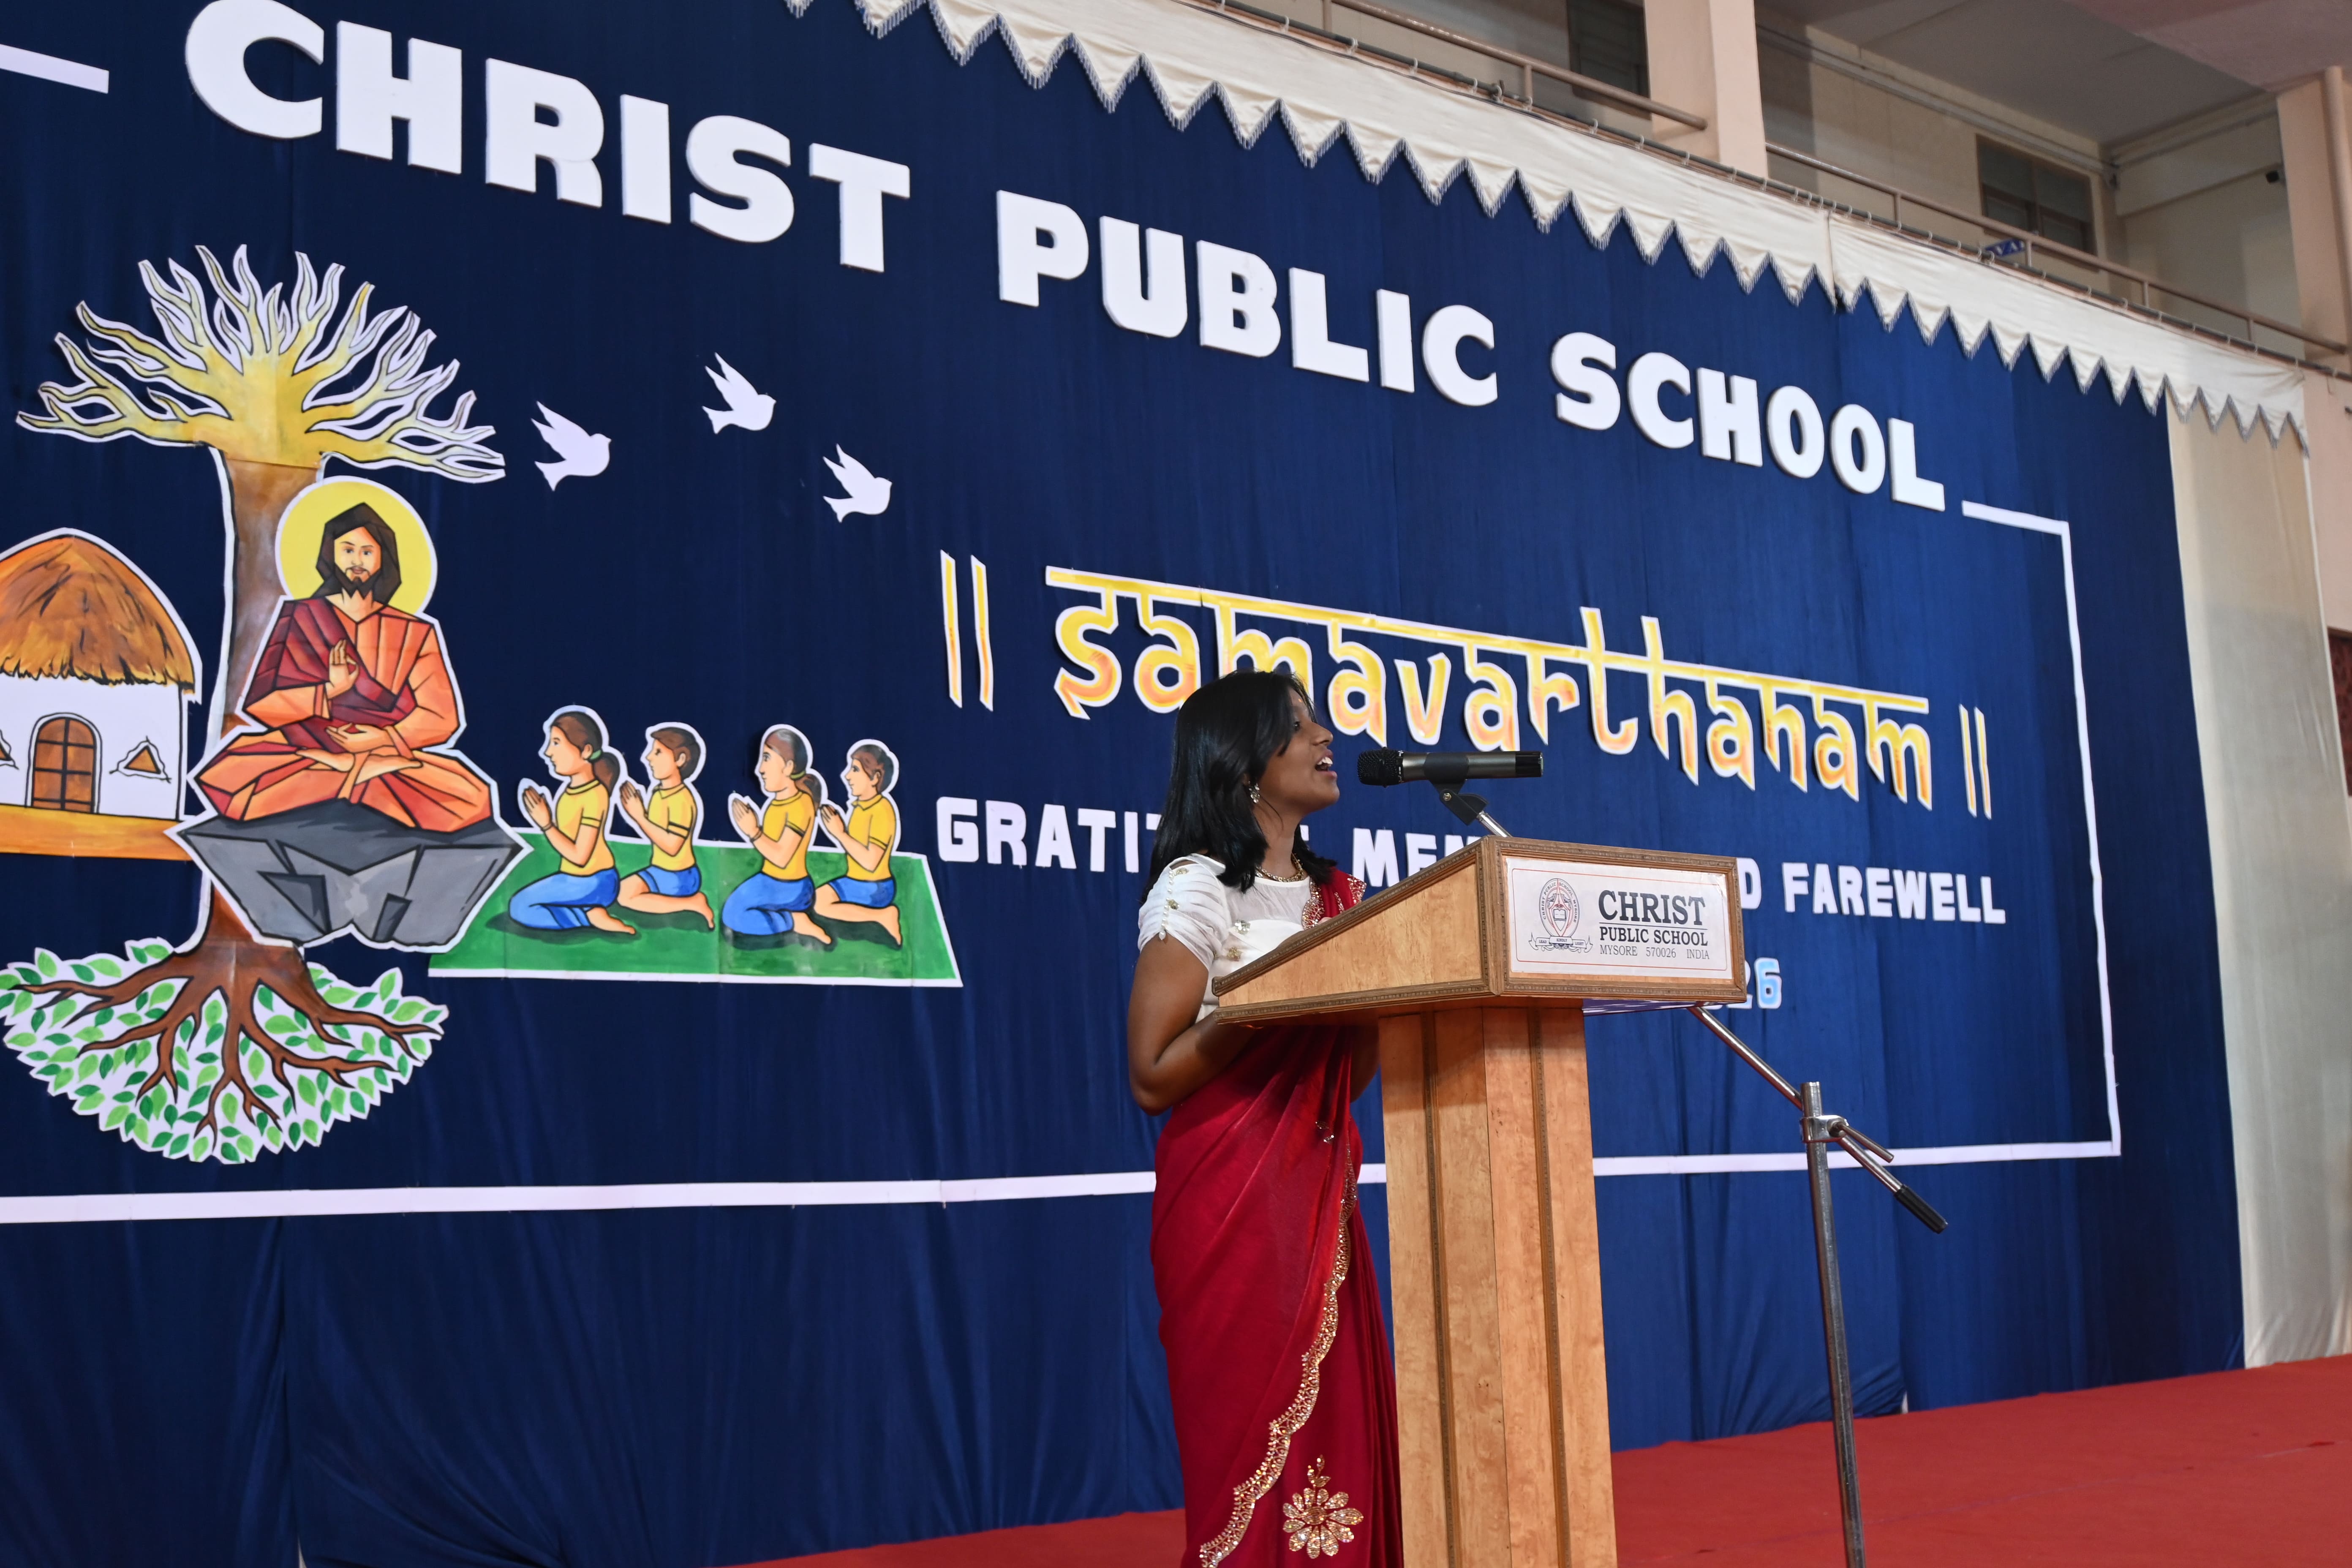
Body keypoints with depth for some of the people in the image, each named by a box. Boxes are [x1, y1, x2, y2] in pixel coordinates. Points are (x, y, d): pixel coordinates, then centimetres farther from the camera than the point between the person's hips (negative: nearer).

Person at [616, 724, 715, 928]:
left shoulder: (682, 800, -23)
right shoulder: (659, 792, 4)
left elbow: (672, 846, -27)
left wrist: (640, 817, -26)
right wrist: (637, 814, -5)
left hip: (679, 877, -9)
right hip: (658, 871, 9)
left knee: (627, 897, -19)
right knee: (621, 891, 2)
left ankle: (694, 904, -10)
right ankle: (689, 898, 7)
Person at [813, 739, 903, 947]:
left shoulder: (882, 811, -19)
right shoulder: (860, 805, 7)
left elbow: (870, 862, -25)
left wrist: (840, 833, -22)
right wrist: (837, 829, 0)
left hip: (875, 889, -9)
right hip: (853, 882, 9)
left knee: (821, 906, -20)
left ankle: (883, 916, -10)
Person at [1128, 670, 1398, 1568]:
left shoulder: (1334, 896, 15)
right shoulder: (1196, 891, -7)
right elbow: (1154, 1077, -14)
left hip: (1324, 1193, 7)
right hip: (1234, 1198, -7)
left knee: (1343, 1436, 4)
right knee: (1256, 1438, -5)